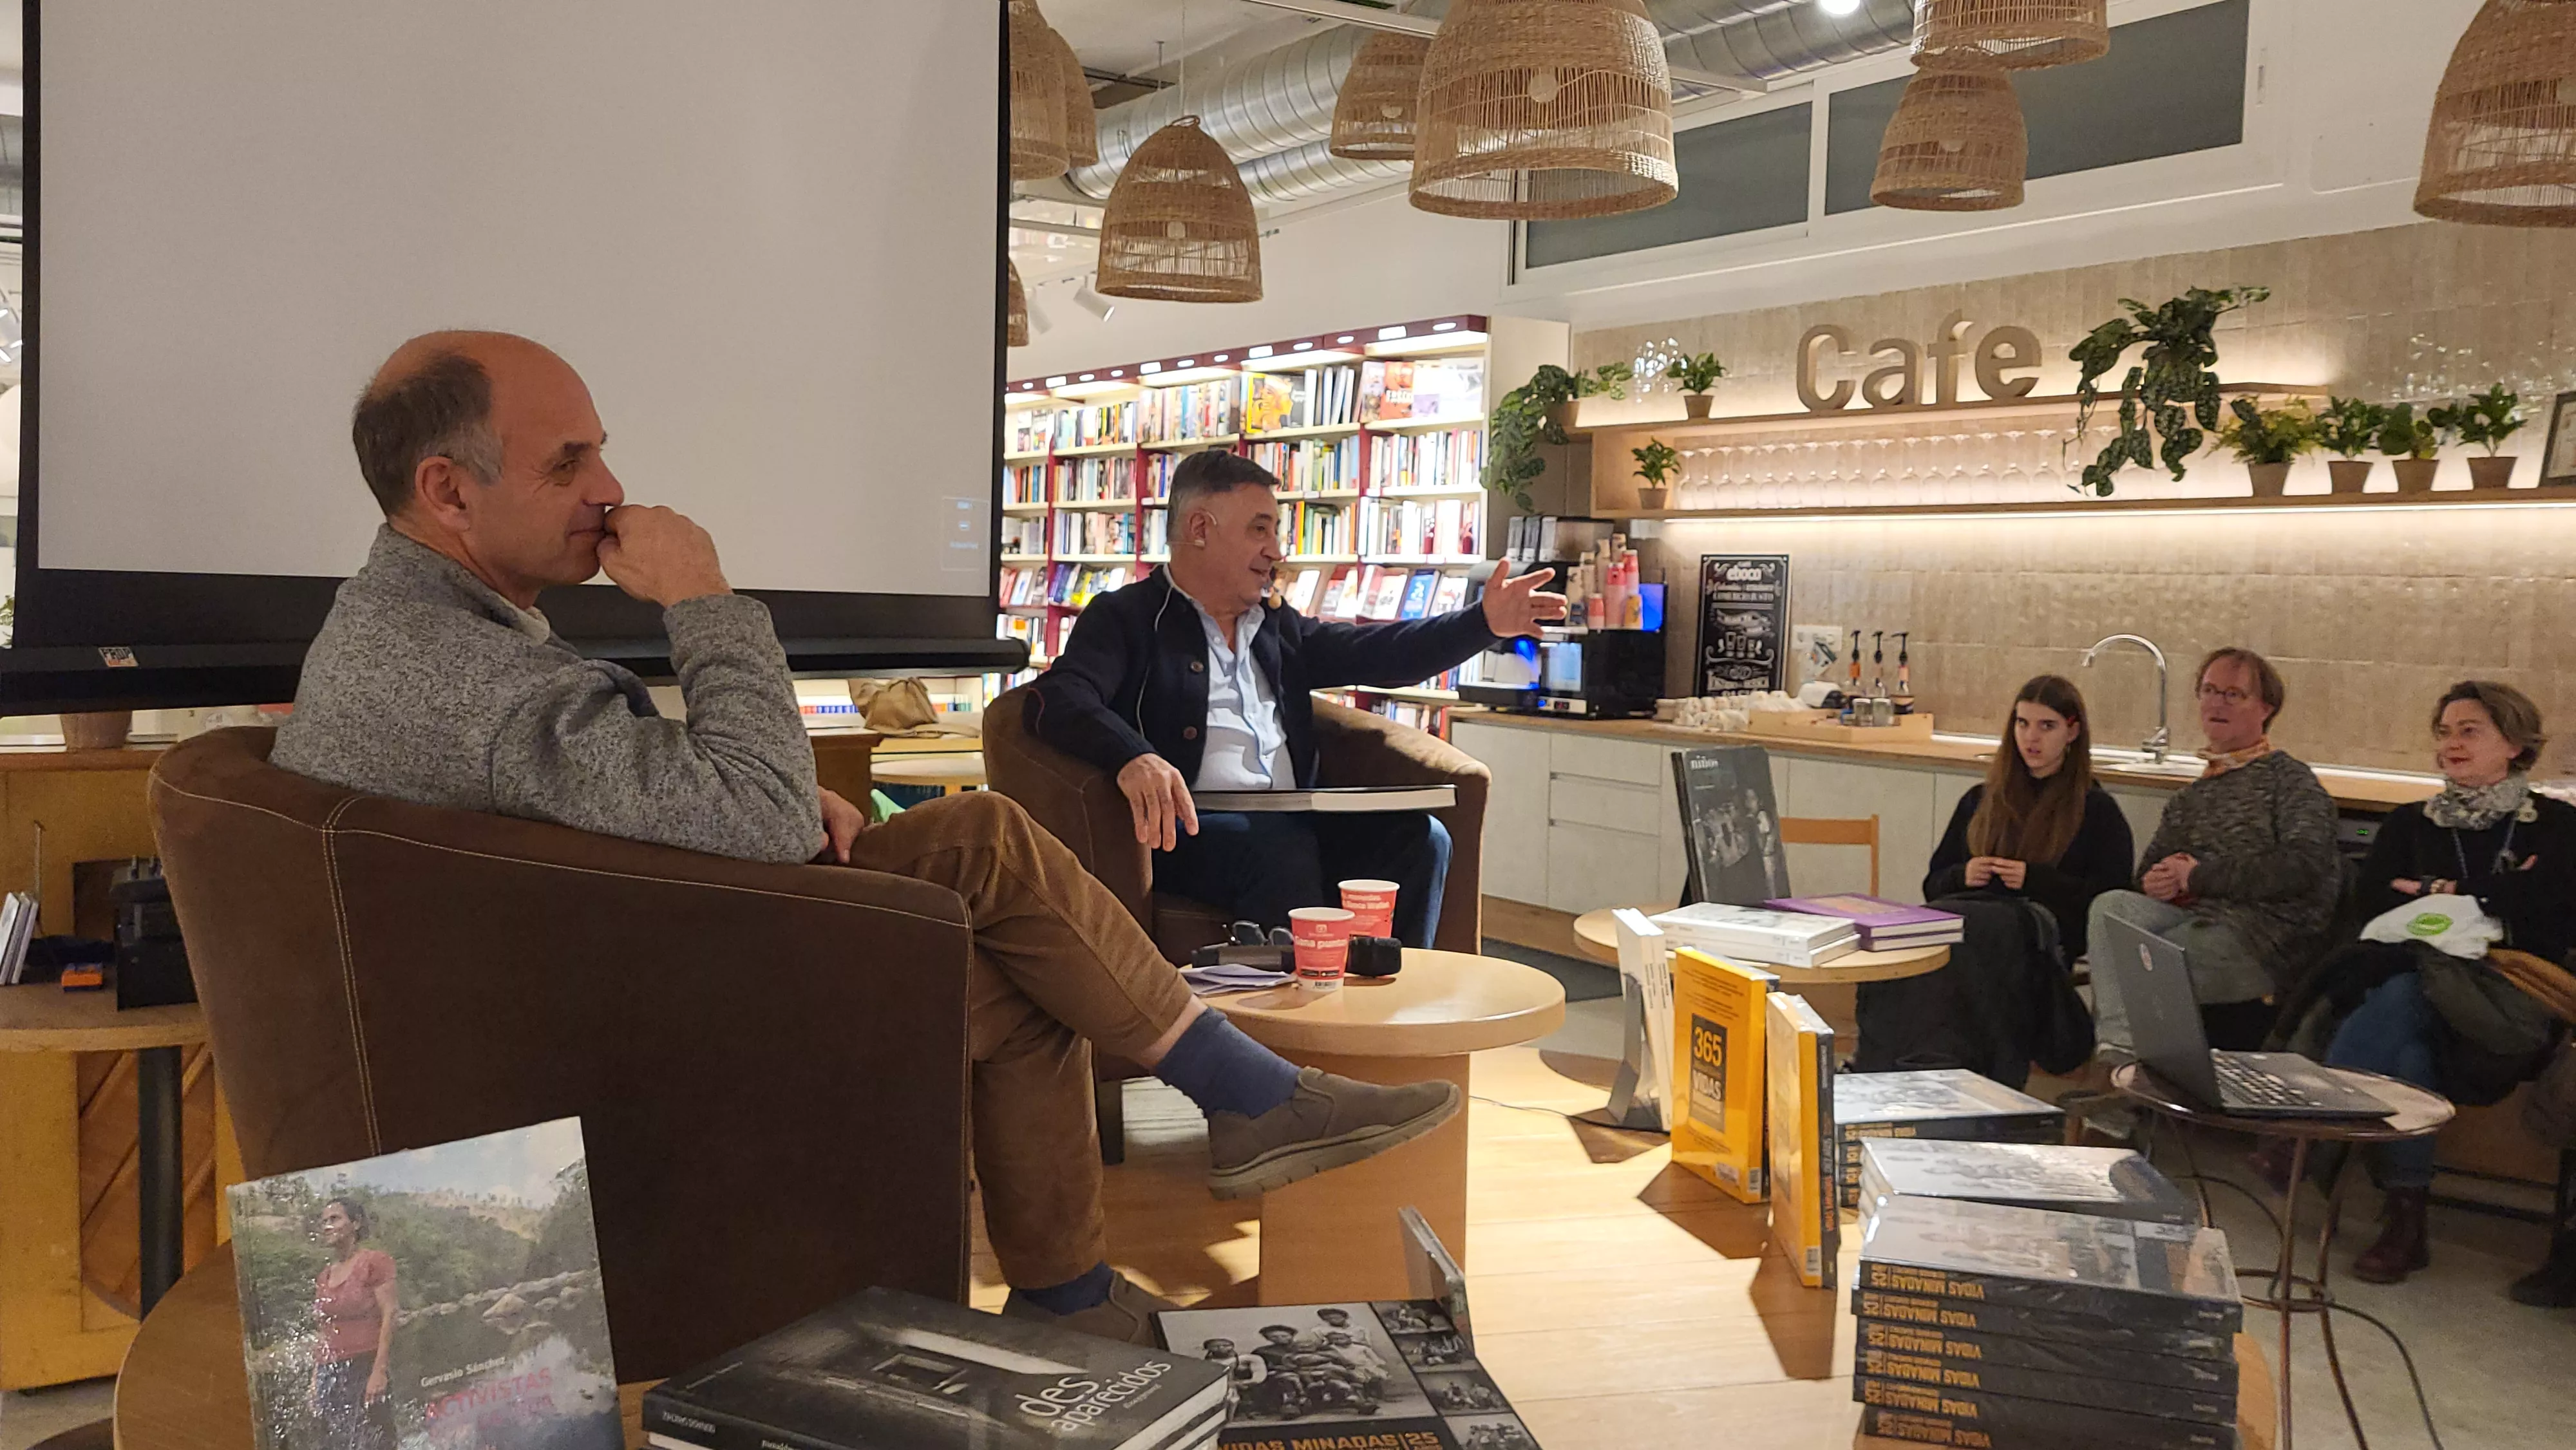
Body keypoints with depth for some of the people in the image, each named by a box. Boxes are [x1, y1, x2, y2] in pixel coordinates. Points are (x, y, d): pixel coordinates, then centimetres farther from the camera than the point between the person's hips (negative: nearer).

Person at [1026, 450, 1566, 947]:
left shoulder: (1276, 626, 26)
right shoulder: (1124, 618, 5)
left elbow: (1379, 652, 18)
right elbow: (1059, 700, -13)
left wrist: (1485, 622, 6)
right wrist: (1134, 758, -34)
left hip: (1293, 819, 6)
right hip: (1190, 825, -6)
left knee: (1418, 836, -15)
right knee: (1284, 851, -34)